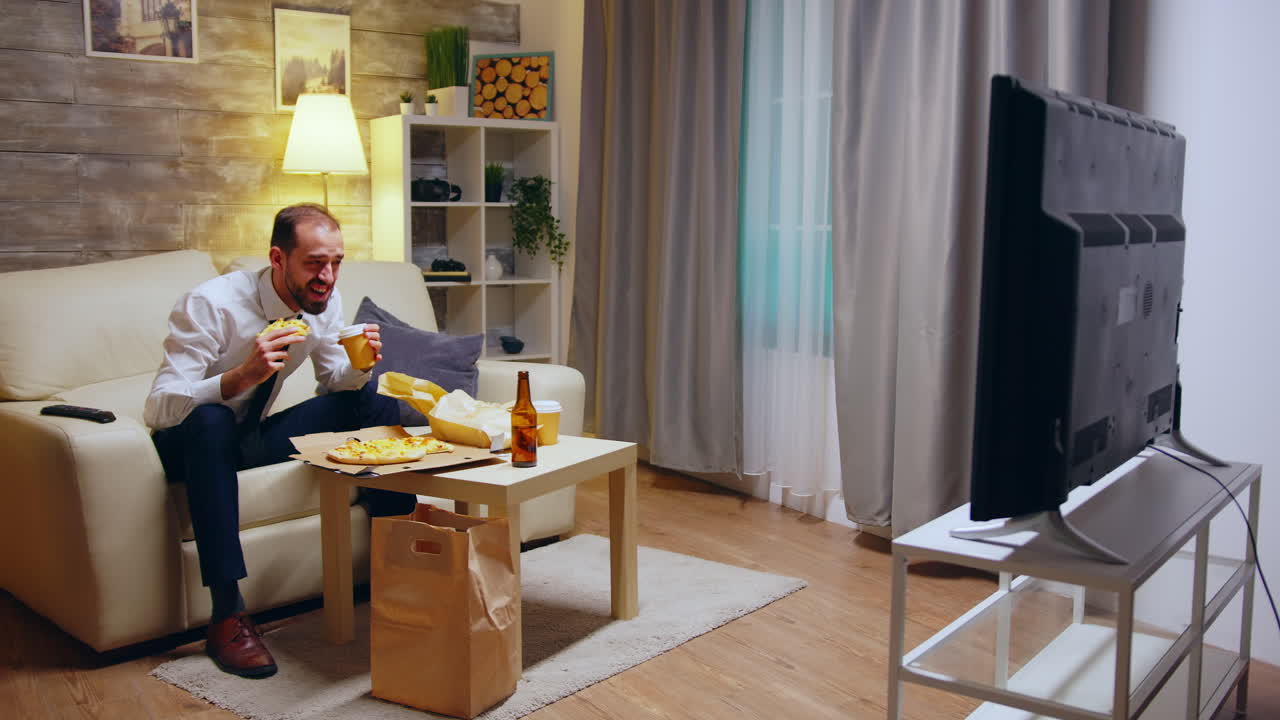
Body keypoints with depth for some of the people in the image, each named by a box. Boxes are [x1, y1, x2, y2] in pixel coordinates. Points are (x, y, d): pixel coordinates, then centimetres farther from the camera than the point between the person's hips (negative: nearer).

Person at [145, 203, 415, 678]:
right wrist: (242, 375, -46)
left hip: (258, 434, 6)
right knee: (211, 419, -40)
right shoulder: (211, 304, -26)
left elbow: (335, 381, 5)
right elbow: (159, 409, -31)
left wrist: (359, 366, -19)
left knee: (375, 403, -11)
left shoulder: (325, 301, -9)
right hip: (192, 443, -5)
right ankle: (228, 614, -37)